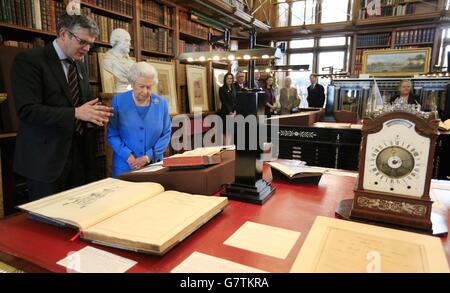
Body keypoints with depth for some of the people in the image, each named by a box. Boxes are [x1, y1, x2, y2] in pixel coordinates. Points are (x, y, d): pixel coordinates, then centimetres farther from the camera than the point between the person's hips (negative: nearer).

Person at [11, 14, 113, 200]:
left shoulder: (79, 65, 14)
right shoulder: (29, 60, -9)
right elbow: (28, 110, -17)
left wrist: (94, 113, -3)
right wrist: (76, 113, -24)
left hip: (79, 150, 6)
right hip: (47, 154, -6)